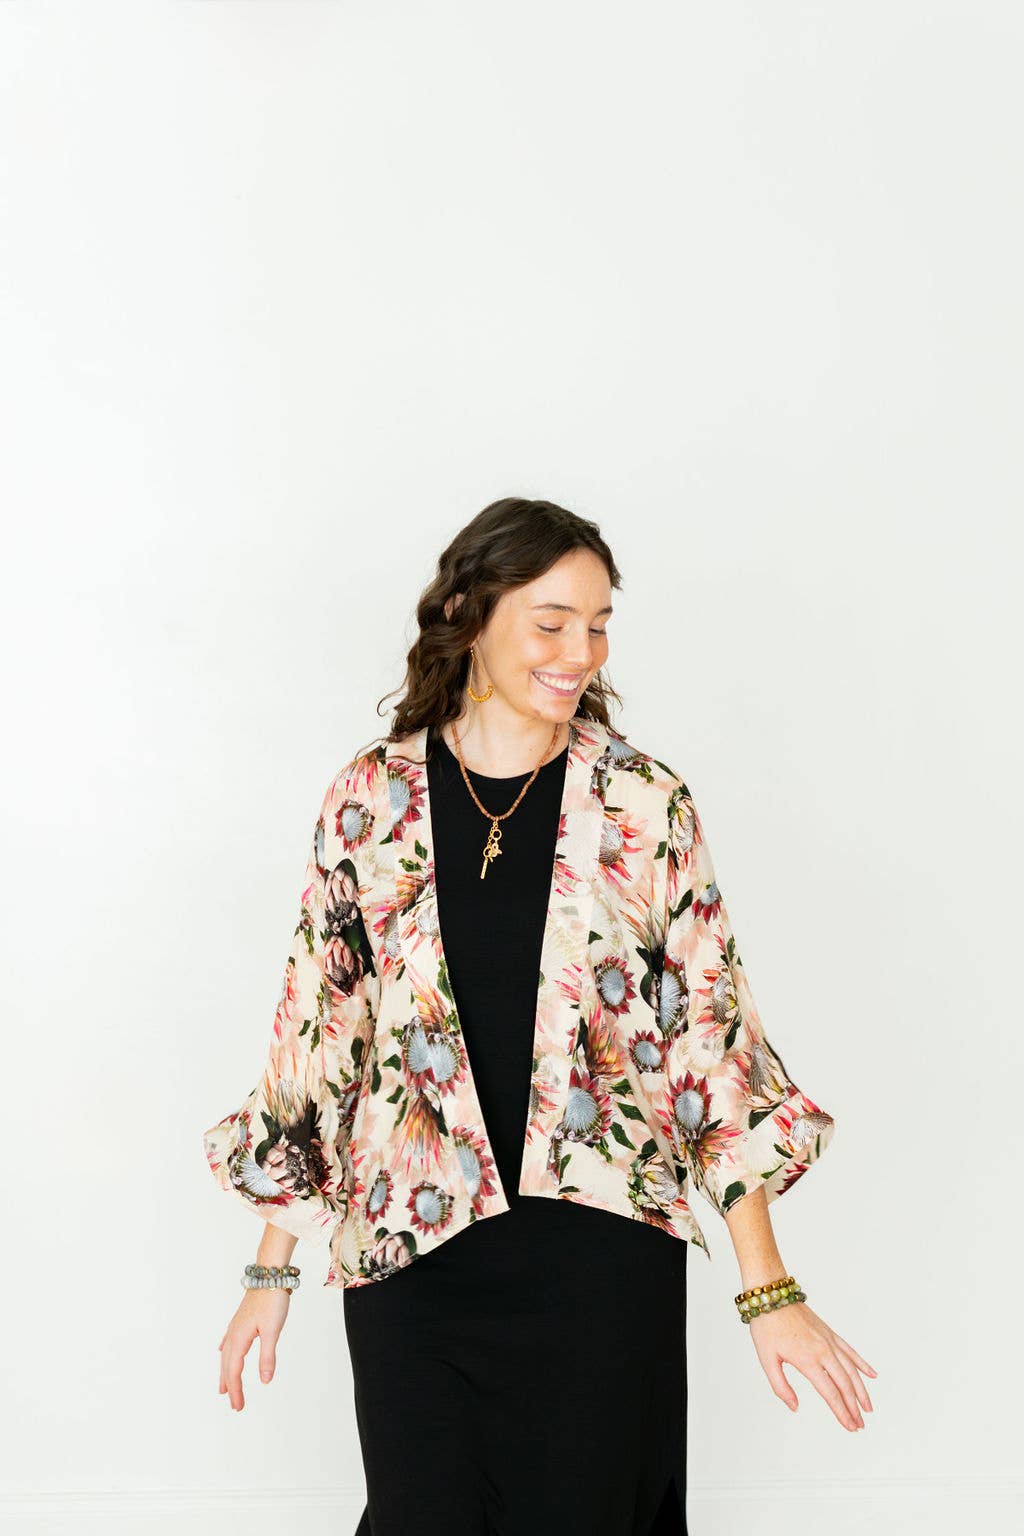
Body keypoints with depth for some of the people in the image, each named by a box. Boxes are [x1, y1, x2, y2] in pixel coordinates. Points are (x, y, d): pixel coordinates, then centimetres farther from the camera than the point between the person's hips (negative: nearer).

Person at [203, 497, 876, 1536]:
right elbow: (317, 1025, 4)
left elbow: (712, 1033, -3)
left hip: (603, 1253, 0)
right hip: (411, 1255, 1)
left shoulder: (646, 806, -4)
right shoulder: (370, 802, -2)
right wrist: (273, 1267, 5)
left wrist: (768, 1288, -5)